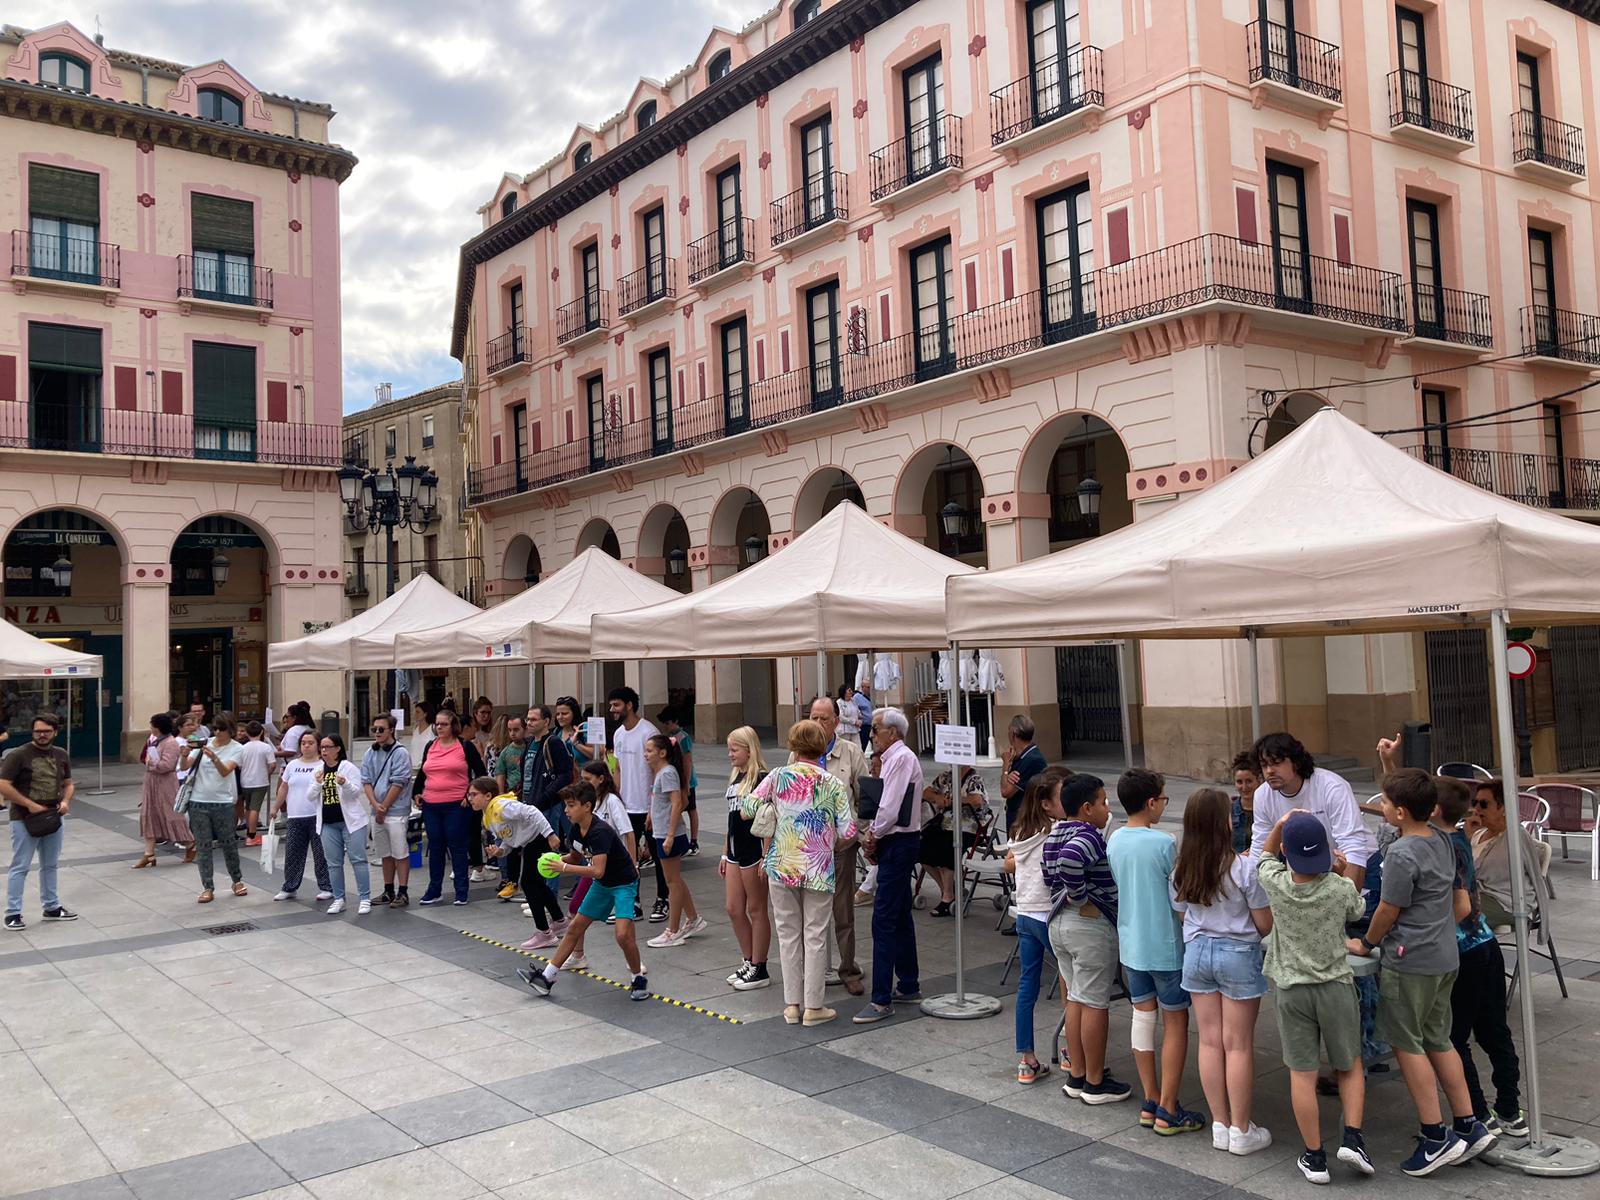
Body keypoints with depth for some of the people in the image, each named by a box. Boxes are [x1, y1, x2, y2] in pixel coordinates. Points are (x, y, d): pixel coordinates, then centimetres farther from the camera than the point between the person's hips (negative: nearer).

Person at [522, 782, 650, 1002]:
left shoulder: (600, 832, -30)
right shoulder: (576, 829, -4)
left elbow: (598, 870, -37)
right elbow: (575, 857, 14)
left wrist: (564, 867, -32)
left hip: (624, 884, -9)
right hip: (601, 885, 9)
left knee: (623, 934, -23)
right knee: (575, 928, 11)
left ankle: (639, 980, 0)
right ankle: (546, 978, 19)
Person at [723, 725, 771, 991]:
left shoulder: (762, 778, -13)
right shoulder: (735, 777, 12)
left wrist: (766, 857, -20)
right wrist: (725, 853, 18)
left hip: (754, 852, -8)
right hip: (736, 852, 8)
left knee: (756, 910, 2)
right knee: (734, 909, 10)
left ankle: (759, 969, 12)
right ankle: (749, 962, 24)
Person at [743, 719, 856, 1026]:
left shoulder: (778, 777, -4)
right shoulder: (832, 784, -6)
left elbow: (746, 810, 0)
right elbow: (848, 831, -8)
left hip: (782, 866, 2)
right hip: (818, 870, -1)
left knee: (788, 934, 11)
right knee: (815, 936, 7)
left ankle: (792, 1004, 17)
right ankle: (813, 1006, 12)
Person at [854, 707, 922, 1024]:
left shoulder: (901, 758, -16)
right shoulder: (892, 758, 16)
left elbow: (890, 808, -21)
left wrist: (873, 835, -7)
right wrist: (872, 834, 4)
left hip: (898, 844, -11)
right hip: (895, 844, 11)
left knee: (884, 920, -9)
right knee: (900, 918, 17)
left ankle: (882, 1001, -7)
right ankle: (909, 987, 28)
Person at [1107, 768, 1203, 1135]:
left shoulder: (1114, 842, 1)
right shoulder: (1164, 844, -20)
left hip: (1131, 945, 6)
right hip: (1165, 947, -6)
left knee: (1142, 1017, 13)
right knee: (1175, 1023, 5)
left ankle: (1150, 1102, 22)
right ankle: (1167, 1111, 9)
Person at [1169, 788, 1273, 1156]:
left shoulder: (1181, 870, -3)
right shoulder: (1244, 867, -18)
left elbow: (1184, 918, 7)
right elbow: (1265, 924, -11)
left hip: (1197, 952, 4)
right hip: (1238, 954, -4)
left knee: (1210, 1041, 11)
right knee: (1238, 1044, 5)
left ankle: (1220, 1125, 20)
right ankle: (1241, 1131, 14)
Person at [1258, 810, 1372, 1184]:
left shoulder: (1275, 884, -11)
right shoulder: (1341, 889, -14)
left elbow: (1264, 855, 12)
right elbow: (1357, 911, 11)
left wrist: (1279, 825, 2)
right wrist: (1342, 872, 14)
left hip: (1291, 989, 0)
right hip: (1336, 986, 0)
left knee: (1302, 1074, 6)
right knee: (1350, 1066, 20)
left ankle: (1315, 1157, 12)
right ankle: (1352, 1137, 8)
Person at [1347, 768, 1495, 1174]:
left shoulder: (1401, 855, -21)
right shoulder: (1443, 842, 6)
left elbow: (1388, 911, -12)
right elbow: (1461, 906, 17)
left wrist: (1366, 943, 4)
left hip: (1409, 962, -9)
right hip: (1445, 958, 9)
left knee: (1407, 1045, 2)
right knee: (1438, 1041, 17)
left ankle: (1435, 1136, 6)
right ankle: (1469, 1126, 21)